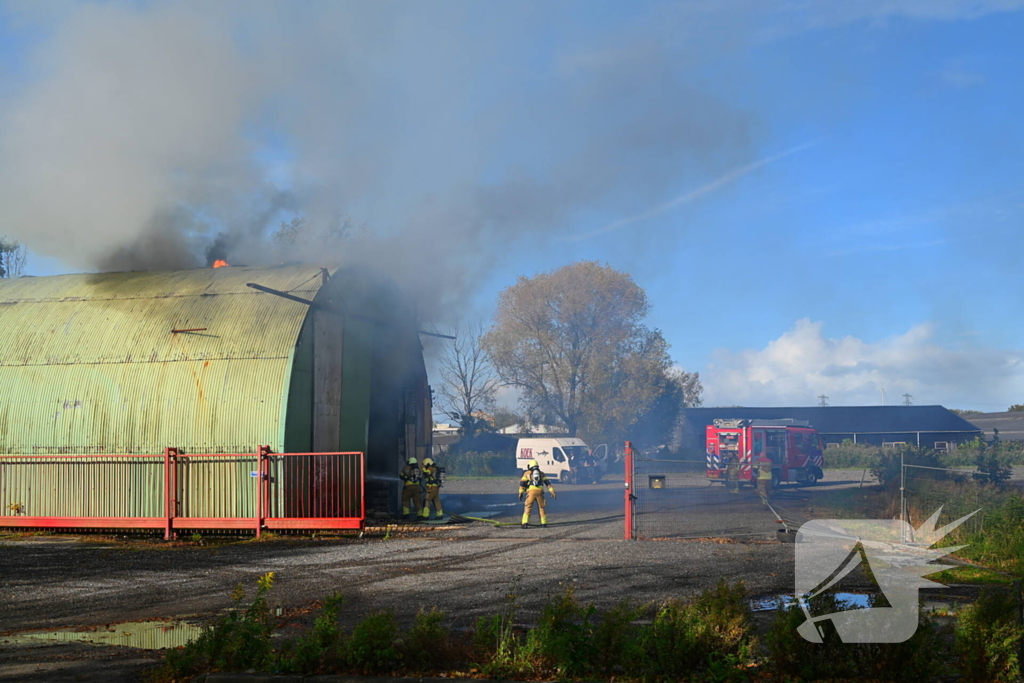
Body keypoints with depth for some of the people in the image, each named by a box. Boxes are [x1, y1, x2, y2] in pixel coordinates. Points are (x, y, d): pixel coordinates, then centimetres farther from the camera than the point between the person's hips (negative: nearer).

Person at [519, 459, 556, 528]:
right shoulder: (541, 473, 21)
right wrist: (552, 492, 10)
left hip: (530, 492, -2)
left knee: (528, 508, -1)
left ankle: (525, 523, -14)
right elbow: (547, 483, 14)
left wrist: (520, 493, 5)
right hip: (540, 492, 2)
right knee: (541, 507, 15)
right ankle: (544, 523, 16)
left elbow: (522, 483, 5)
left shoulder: (527, 473, 14)